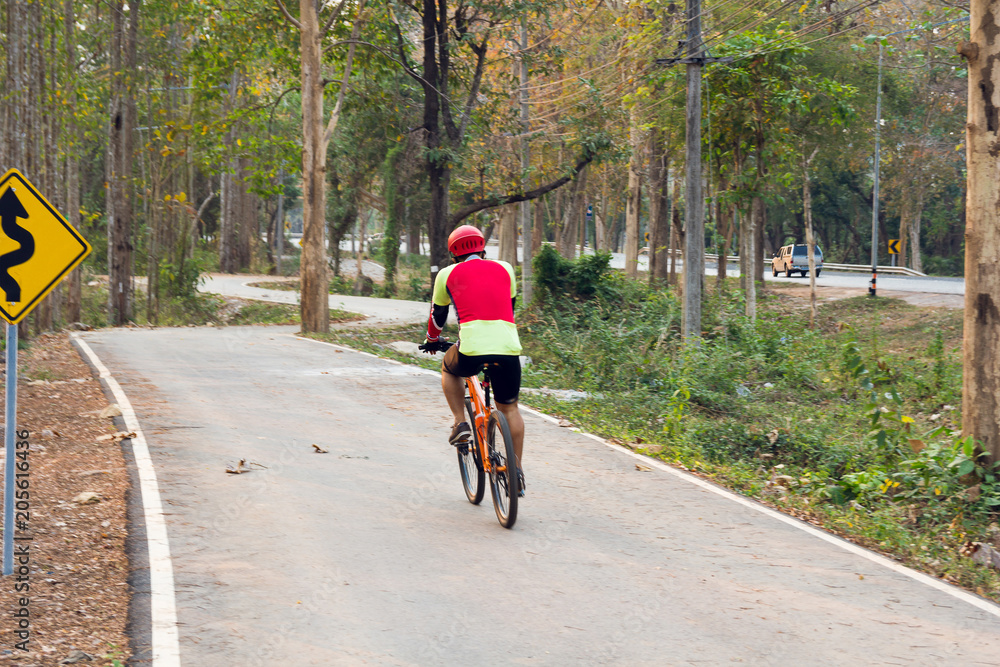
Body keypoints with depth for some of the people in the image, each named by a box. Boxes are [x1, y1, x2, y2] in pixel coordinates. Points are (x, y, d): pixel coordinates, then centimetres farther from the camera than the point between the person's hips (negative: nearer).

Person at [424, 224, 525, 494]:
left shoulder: (448, 274, 17)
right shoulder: (504, 269, 22)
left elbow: (438, 313, 29)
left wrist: (432, 339, 49)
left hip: (472, 348, -2)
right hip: (508, 346, 2)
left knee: (449, 369, 32)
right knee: (509, 408, 18)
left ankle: (460, 424, 18)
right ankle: (517, 471, 16)